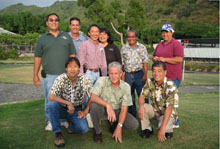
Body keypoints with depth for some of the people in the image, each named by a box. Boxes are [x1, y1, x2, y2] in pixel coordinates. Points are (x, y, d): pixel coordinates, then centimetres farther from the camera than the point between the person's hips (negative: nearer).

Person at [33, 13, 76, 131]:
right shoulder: (42, 39, 9)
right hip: (49, 76, -1)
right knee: (50, 99, 3)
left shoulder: (66, 37, 11)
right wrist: (35, 75, 5)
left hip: (66, 75, 1)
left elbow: (72, 55, 11)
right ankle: (50, 121, 18)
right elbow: (38, 58, 9)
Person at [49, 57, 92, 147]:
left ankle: (72, 125, 14)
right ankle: (57, 133, -14)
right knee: (53, 104, -33)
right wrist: (68, 103, -28)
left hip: (76, 110, 0)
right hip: (62, 108, 0)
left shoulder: (84, 80, -13)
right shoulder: (61, 79, -17)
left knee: (84, 129, -24)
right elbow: (51, 97, -24)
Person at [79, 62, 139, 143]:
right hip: (102, 110, -1)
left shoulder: (126, 87, -11)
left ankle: (114, 124, 13)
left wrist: (119, 127, -19)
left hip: (116, 111, 2)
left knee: (134, 124, -18)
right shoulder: (102, 81, -16)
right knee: (94, 105, -35)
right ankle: (97, 131, -8)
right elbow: (93, 97, -31)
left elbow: (124, 109, -11)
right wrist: (107, 105, -45)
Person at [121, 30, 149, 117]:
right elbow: (121, 63, 11)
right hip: (128, 75, 3)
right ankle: (132, 115, 24)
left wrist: (145, 74, -10)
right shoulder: (124, 49, 9)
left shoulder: (142, 47, 2)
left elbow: (145, 62, -1)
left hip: (139, 74, -3)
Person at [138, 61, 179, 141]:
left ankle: (168, 130, 5)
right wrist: (141, 105, -35)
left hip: (168, 113, -4)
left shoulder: (171, 86, -26)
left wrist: (162, 128, -37)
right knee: (143, 107, -25)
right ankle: (147, 129, -1)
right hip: (155, 110, 4)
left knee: (164, 128, -33)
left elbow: (169, 108, -31)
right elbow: (142, 96, -9)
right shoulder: (150, 82, -11)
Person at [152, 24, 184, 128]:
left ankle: (174, 122, 4)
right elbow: (154, 56, 27)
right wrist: (155, 58, 3)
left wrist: (165, 59, -19)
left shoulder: (176, 44, -6)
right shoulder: (160, 45, 18)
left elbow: (179, 59, -16)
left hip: (173, 77, -8)